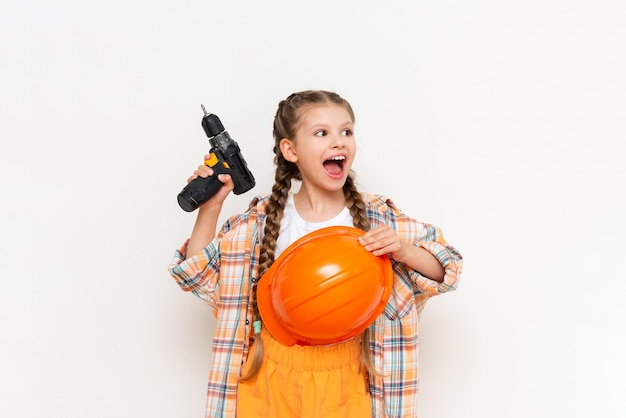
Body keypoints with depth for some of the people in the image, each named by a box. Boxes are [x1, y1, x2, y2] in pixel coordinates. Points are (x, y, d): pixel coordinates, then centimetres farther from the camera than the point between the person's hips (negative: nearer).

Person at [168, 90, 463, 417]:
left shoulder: (379, 219, -6)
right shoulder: (261, 221, -4)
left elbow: (444, 270, -1)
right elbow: (200, 276, 3)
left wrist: (404, 251, -21)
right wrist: (209, 209, -9)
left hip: (344, 378, 0)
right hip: (271, 376, 1)